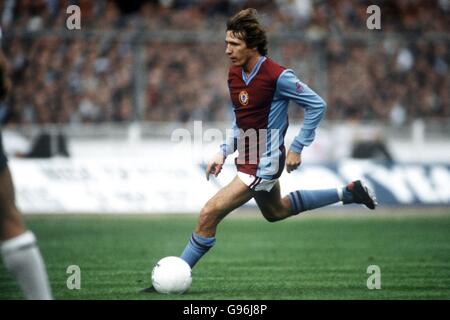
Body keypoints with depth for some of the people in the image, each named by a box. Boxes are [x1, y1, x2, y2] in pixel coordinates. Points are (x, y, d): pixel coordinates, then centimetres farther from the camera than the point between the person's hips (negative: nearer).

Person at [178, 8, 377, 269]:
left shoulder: (277, 76, -22)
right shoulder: (235, 74, 1)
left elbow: (317, 105, -14)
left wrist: (297, 148, -14)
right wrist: (224, 153, 5)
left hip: (263, 165, -10)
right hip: (249, 159, 10)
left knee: (209, 215, -15)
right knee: (276, 211, 31)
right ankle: (347, 193, 39)